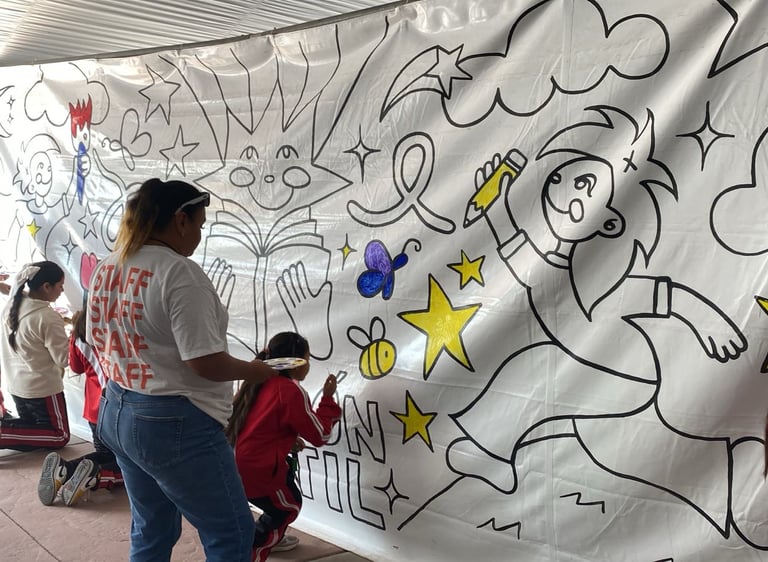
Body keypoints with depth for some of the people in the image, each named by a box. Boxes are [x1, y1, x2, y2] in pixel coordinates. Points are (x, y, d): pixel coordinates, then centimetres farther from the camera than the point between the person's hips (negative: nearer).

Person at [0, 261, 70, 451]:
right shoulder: (48, 318, -24)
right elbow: (64, 359, -18)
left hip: (16, 386, 8)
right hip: (43, 389, -8)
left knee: (29, 427, 28)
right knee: (60, 436, 8)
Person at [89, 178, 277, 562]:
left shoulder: (106, 268, 6)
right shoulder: (180, 273, -21)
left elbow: (100, 343, 15)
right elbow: (206, 362, -23)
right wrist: (255, 371, -5)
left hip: (116, 413, 9)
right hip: (174, 424, -9)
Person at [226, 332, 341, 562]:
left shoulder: (257, 382, 11)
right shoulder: (292, 391, -13)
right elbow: (320, 436, -7)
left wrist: (289, 441, 14)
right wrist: (328, 398, 3)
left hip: (234, 463, 8)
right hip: (256, 470, -8)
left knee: (289, 465, 30)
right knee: (289, 508, 17)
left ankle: (272, 536, 39)